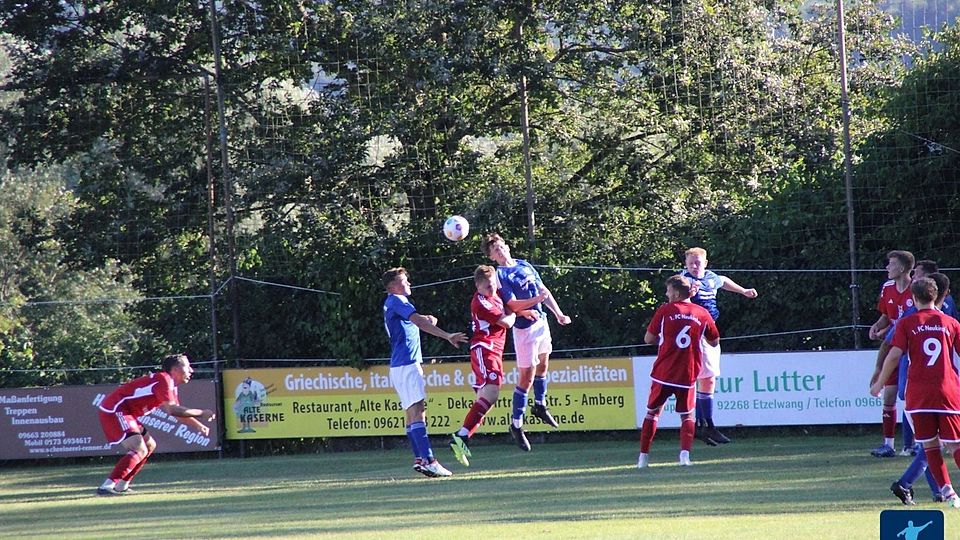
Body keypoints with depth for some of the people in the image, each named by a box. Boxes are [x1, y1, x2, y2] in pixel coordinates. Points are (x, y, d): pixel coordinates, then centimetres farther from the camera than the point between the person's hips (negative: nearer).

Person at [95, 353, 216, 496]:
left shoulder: (171, 384, 15)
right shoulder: (163, 381, -17)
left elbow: (178, 411, 27)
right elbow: (171, 410, -28)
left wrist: (198, 425, 16)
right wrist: (201, 413, -20)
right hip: (114, 411, -11)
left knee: (150, 446, 20)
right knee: (140, 451, -21)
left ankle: (121, 485, 19)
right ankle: (106, 486, -27)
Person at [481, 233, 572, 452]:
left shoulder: (525, 265, 10)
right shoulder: (500, 275, -13)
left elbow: (544, 291, 16)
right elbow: (513, 305, -20)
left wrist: (558, 314, 14)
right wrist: (537, 299, -26)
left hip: (541, 321, 8)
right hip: (524, 329, -8)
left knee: (543, 363, 24)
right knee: (526, 377, -8)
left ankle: (540, 406, 45)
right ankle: (516, 424, 0)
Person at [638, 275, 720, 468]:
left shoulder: (665, 311, -4)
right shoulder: (702, 314, 2)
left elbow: (648, 339, 1)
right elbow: (714, 342, 13)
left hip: (663, 373, -1)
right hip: (688, 375, 1)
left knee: (653, 412, 14)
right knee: (687, 415, 14)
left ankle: (643, 456, 11)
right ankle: (685, 453, -7)